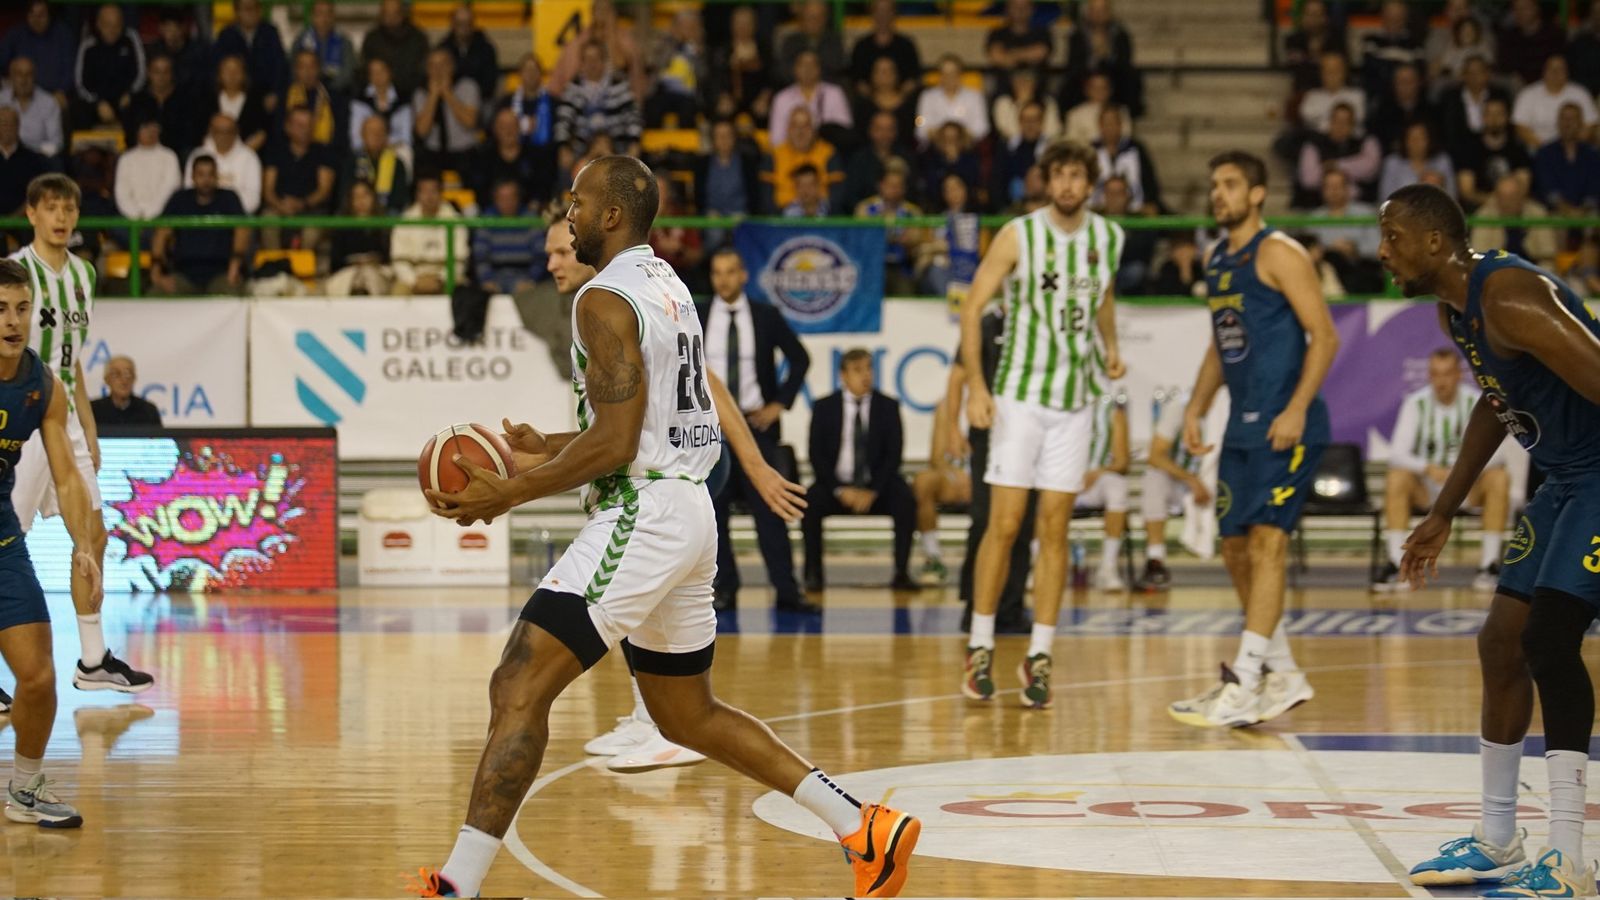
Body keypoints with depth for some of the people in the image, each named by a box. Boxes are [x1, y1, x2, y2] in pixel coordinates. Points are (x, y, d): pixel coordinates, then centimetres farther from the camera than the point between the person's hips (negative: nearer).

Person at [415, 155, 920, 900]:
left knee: (518, 689, -12)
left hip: (640, 516, -10)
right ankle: (865, 830, 20)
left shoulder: (605, 299, -13)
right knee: (689, 716, 21)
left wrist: (508, 495, -14)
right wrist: (551, 447, 23)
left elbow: (615, 446, -20)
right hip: (686, 510, 10)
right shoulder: (665, 284, 16)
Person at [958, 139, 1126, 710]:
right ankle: (980, 648, 6)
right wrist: (976, 385, -15)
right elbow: (972, 307, -7)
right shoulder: (1019, 236, -8)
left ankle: (1040, 657, 6)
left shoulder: (1109, 238, 4)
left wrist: (1110, 346, 8)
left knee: (1054, 529, 3)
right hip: (1020, 393, -3)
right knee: (1004, 525, -5)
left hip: (1076, 399, 3)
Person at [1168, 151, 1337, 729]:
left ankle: (1243, 688, -16)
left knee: (1267, 540, -13)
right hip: (1242, 426, 9)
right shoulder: (1217, 262, 16)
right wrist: (1197, 408, 14)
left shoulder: (1278, 253, -9)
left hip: (1285, 425, -9)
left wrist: (1297, 409, -22)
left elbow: (1324, 336, -13)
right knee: (1235, 548, 10)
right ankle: (1283, 676, 21)